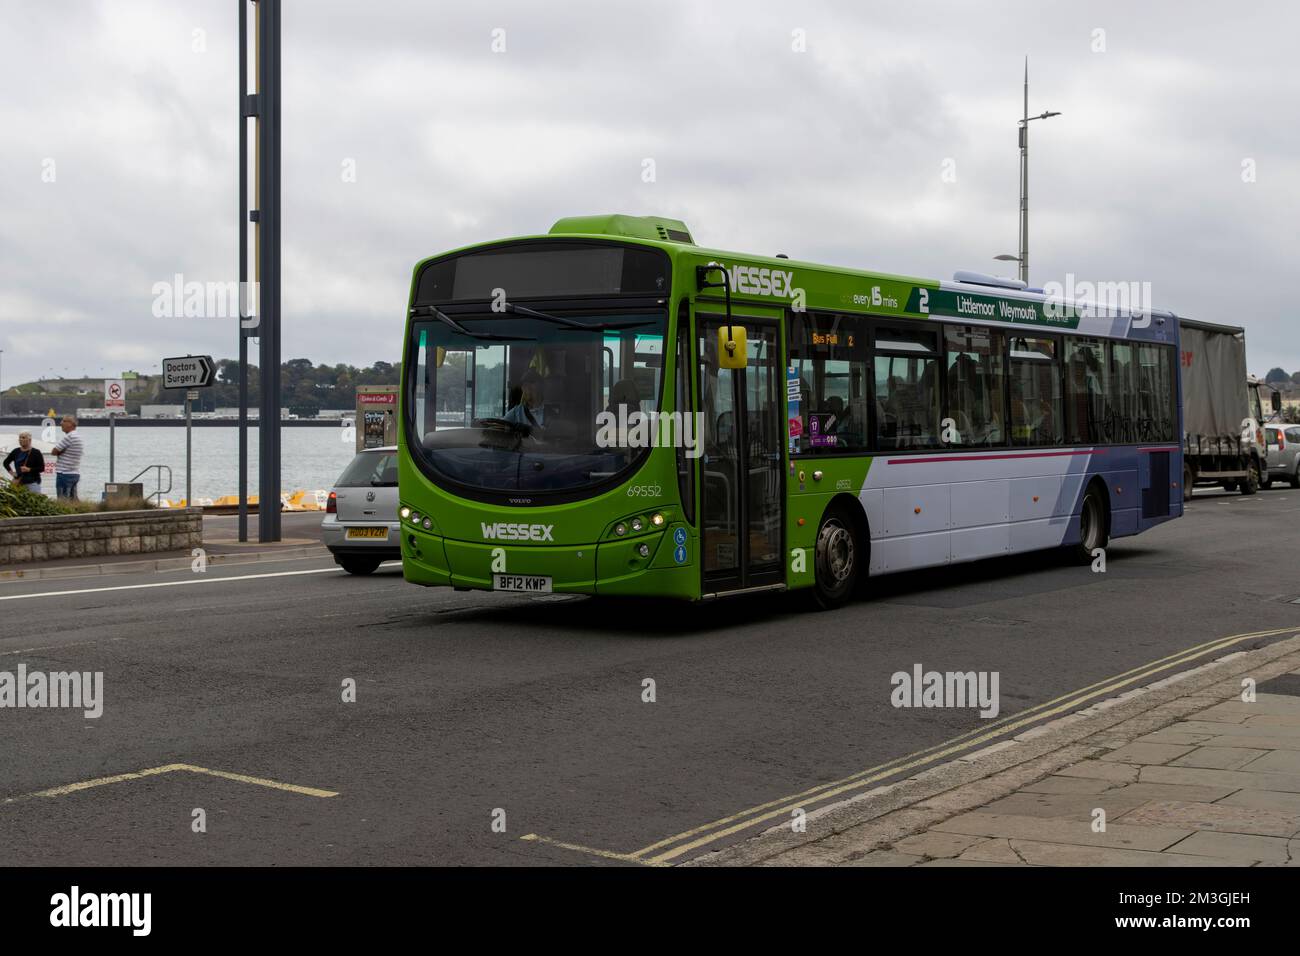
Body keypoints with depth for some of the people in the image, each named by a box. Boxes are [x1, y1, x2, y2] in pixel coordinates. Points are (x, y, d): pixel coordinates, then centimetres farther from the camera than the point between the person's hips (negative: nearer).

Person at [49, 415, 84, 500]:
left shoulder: (69, 437, -15)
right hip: (75, 473, 9)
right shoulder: (78, 437, 14)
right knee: (73, 500, 9)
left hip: (65, 474, -9)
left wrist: (60, 452, 5)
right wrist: (61, 451, 7)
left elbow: (53, 451, -12)